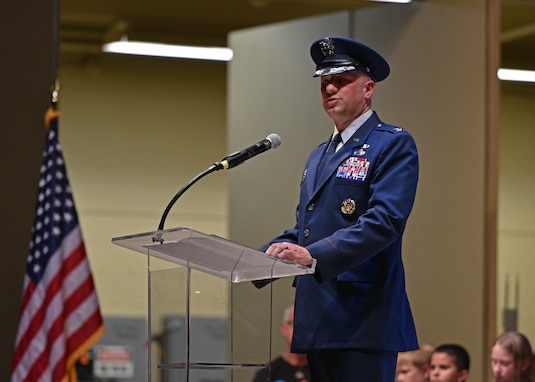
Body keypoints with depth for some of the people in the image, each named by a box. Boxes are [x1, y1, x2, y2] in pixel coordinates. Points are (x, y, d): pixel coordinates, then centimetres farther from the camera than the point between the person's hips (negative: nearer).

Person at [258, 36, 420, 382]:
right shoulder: (319, 156, 23)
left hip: (363, 323, -8)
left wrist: (315, 255, -27)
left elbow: (385, 221, -17)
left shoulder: (394, 145, -3)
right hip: (319, 323, 8)